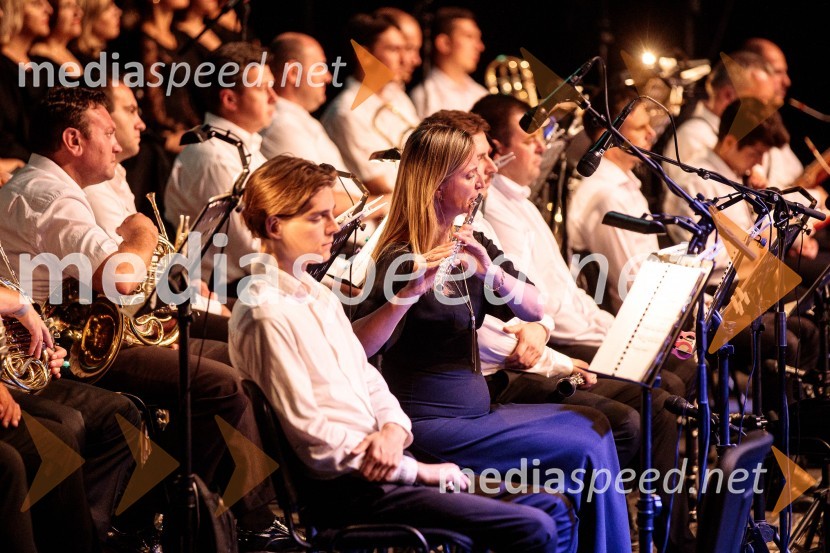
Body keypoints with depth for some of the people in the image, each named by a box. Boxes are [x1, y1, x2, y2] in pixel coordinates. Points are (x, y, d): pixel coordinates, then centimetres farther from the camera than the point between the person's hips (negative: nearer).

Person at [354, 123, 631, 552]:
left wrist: (491, 272, -20)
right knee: (586, 448, -13)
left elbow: (534, 309, -1)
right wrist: (410, 291, -41)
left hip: (473, 410, 8)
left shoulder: (470, 244, 9)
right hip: (429, 424, -8)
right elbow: (359, 347, -28)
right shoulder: (401, 259, -14)